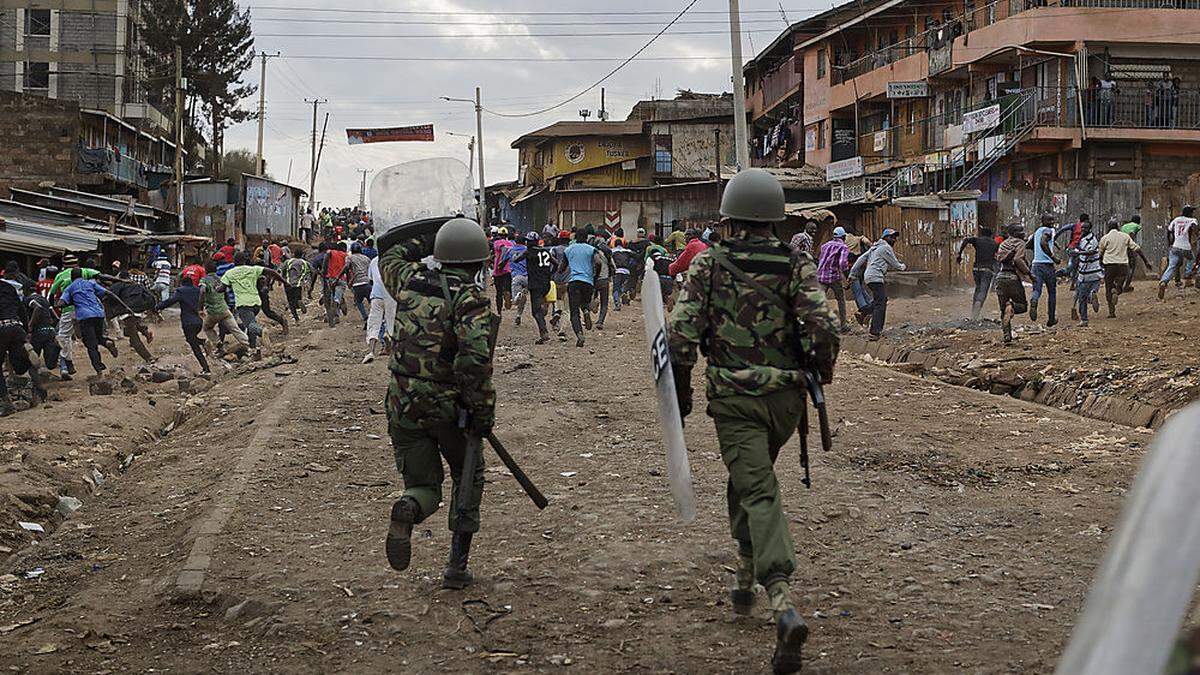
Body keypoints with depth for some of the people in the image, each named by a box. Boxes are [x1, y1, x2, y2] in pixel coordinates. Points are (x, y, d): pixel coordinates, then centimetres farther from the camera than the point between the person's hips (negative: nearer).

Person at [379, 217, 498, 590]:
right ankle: (457, 566, 15)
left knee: (423, 486, 15)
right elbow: (475, 358, -28)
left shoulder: (412, 281, 1)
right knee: (468, 479, 20)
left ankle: (409, 509, -22)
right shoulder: (472, 298, -15)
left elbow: (388, 260, 26)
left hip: (404, 406, 4)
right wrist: (483, 409, -20)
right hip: (451, 408, -4)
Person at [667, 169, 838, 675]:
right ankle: (745, 582, 35)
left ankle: (783, 604, -25)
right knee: (748, 482, 25)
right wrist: (821, 378, 7)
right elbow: (823, 331, -12)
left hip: (733, 398, -3)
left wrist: (681, 395, 5)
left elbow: (681, 335, -9)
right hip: (785, 396, 3)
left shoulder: (708, 265, -4)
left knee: (758, 493, -7)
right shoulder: (797, 266, -1)